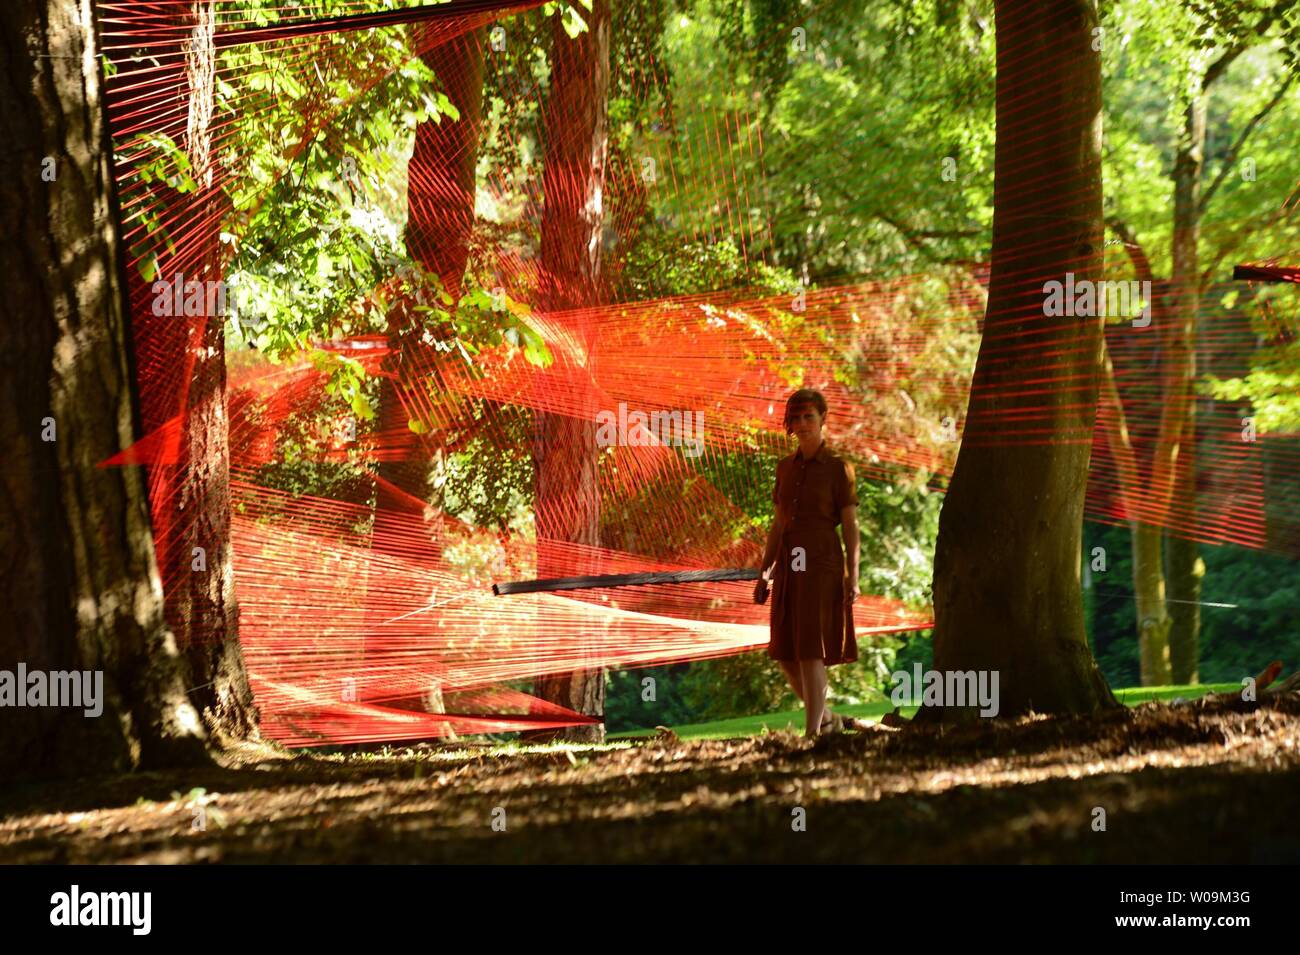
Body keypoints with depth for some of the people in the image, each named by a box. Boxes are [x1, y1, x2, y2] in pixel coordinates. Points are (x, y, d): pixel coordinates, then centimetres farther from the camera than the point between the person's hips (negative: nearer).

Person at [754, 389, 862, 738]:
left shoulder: (838, 468, -4)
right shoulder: (786, 467, 12)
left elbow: (851, 526, -6)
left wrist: (853, 575, -13)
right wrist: (765, 573, 11)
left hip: (821, 564, -6)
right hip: (789, 566, 6)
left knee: (810, 651, -11)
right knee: (785, 655, 7)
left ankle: (812, 734, -7)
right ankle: (827, 718, 25)